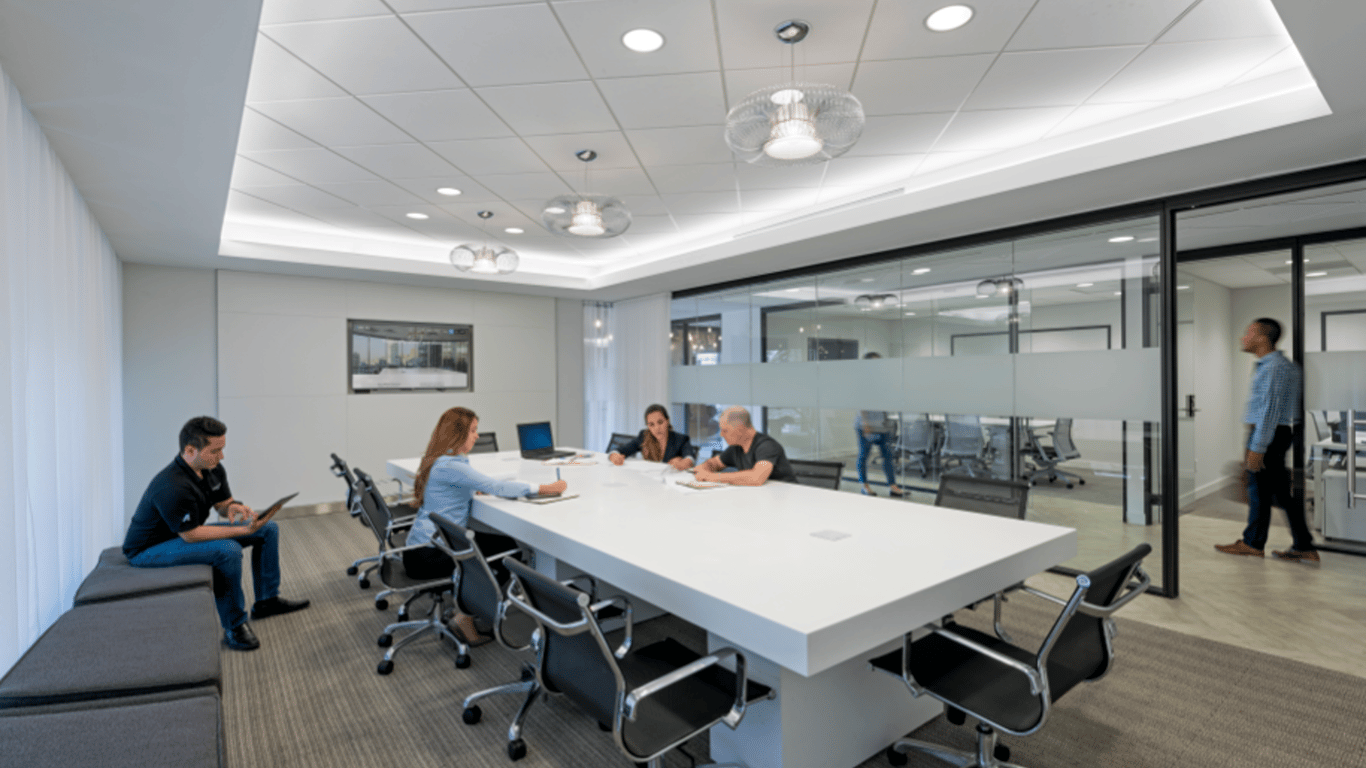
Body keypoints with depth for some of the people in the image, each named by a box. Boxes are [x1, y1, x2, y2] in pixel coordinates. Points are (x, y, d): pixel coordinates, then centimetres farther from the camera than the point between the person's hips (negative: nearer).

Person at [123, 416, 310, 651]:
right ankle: (234, 626, -16)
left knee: (268, 529, 4)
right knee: (228, 550, -35)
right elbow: (191, 534, -30)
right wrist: (242, 530, -30)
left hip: (187, 532, 9)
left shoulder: (213, 469, -7)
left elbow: (222, 502, 7)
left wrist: (233, 507, -18)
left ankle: (267, 600, 15)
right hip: (148, 549, -9)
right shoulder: (172, 488, -35)